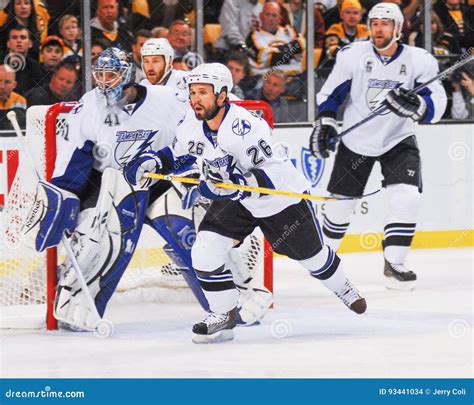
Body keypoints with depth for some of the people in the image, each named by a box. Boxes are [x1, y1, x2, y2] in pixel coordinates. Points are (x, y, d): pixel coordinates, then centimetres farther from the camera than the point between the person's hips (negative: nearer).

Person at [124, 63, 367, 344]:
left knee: (312, 254, 16)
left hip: (281, 196, -5)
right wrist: (152, 162, -13)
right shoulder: (192, 125, -14)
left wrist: (237, 185, -50)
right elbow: (176, 154, 6)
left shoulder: (246, 127, -36)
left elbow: (272, 176, -34)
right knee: (205, 250, -16)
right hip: (235, 198, 5)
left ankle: (344, 289, 48)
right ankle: (224, 316, 0)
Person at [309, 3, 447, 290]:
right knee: (342, 202, 7)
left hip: (399, 140, -1)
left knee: (407, 199, -18)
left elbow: (436, 105, -20)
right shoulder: (353, 55, -11)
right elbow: (332, 91, 1)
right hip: (356, 140, 1)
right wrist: (325, 121, -10)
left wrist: (416, 104, -40)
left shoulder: (419, 61, -14)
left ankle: (394, 265, -8)